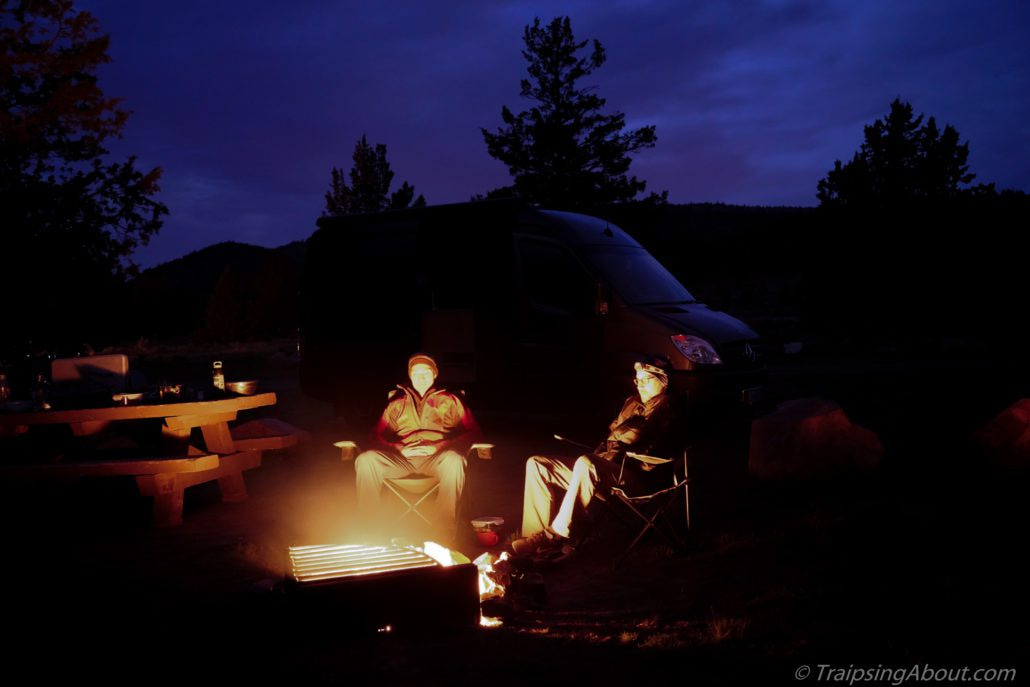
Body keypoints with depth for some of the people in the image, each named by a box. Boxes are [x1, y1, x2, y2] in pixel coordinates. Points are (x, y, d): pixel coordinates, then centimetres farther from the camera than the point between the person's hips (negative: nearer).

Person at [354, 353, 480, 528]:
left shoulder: (449, 400, 18)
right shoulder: (397, 403, 25)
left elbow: (471, 432, 6)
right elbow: (378, 435, 19)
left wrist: (437, 447, -8)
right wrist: (399, 448, -4)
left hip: (436, 458, -2)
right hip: (401, 458, 2)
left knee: (453, 460, -38)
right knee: (365, 460, -26)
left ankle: (447, 526, -31)